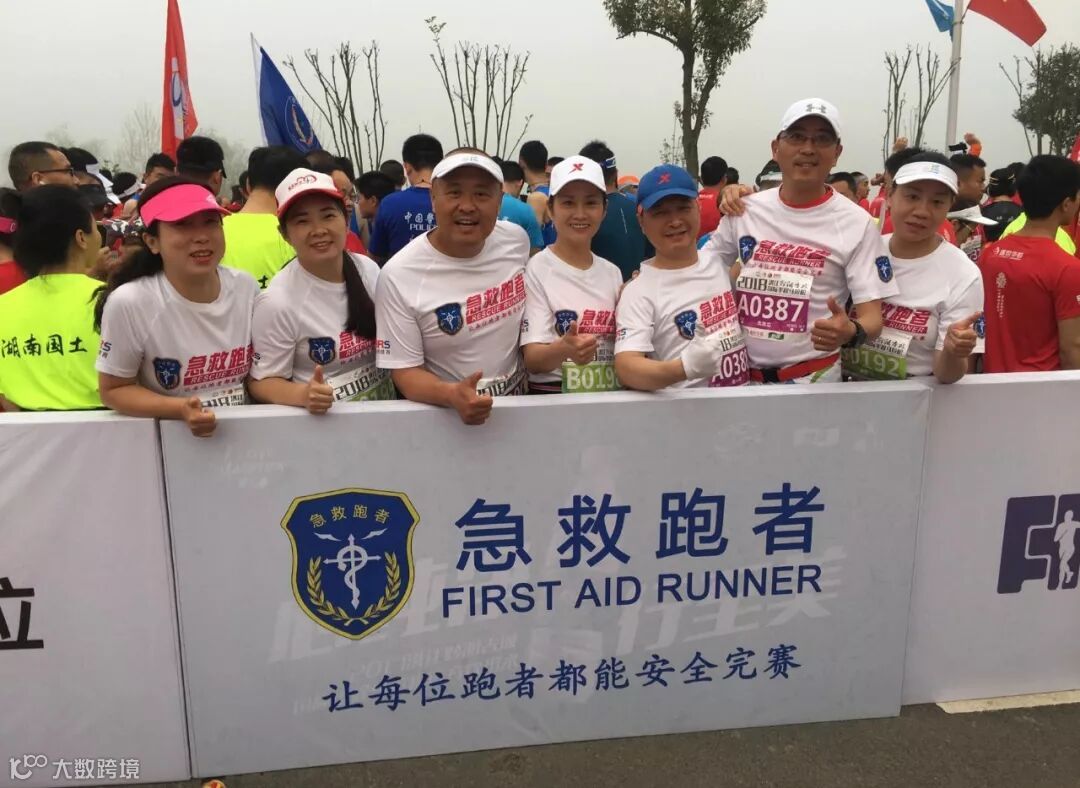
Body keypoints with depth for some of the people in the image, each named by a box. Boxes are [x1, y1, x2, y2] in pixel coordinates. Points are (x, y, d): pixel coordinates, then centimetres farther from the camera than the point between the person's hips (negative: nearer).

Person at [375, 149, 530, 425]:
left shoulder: (517, 239, -1)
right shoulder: (397, 276, -14)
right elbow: (405, 371, -12)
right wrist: (452, 395, -28)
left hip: (519, 402, 3)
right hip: (443, 414, -3)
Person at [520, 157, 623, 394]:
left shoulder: (613, 272, 10)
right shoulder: (535, 270, -6)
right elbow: (532, 360, -11)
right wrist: (565, 349, -29)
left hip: (613, 395, 4)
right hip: (554, 396, -4)